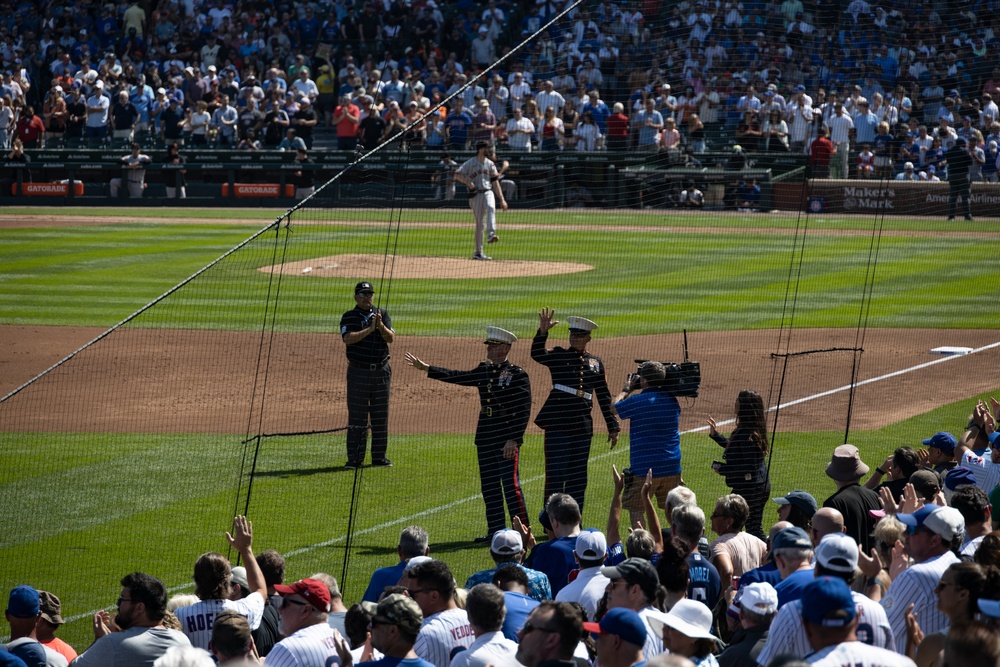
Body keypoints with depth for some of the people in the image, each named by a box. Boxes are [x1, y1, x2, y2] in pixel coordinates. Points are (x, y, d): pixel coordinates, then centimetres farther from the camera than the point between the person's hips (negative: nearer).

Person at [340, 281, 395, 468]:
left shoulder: (382, 314, 8)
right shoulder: (349, 317, 1)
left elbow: (391, 338, -4)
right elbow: (348, 338, -16)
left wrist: (381, 326, -22)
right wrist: (370, 329, -23)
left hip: (381, 371, 2)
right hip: (358, 372, -2)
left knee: (380, 416, 6)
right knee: (356, 416, -3)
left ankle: (379, 456, 13)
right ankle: (354, 458, -1)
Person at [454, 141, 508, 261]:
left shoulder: (490, 164, 14)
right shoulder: (470, 163, 1)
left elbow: (495, 182, 15)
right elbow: (457, 175, -4)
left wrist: (502, 199, 11)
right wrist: (468, 182, -20)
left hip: (488, 192, 3)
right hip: (476, 195, -3)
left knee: (491, 208, -32)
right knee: (479, 224, -2)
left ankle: (491, 234, -44)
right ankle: (478, 252, 6)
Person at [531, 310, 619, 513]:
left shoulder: (596, 363, 11)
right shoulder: (558, 356, 1)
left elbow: (604, 397, 14)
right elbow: (537, 354, -19)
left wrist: (612, 427, 13)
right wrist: (543, 332, -34)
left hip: (583, 426, 4)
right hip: (558, 425, -4)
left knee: (578, 478, 9)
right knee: (556, 475, -5)